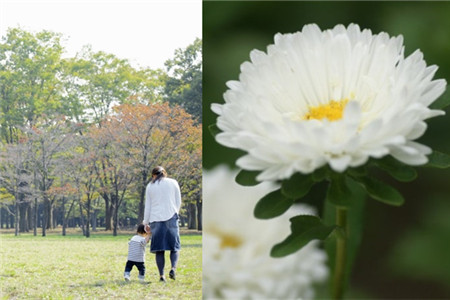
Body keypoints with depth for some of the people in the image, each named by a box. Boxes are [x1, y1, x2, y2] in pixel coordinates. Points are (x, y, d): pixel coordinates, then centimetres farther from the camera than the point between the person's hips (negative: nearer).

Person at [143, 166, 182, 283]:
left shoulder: (150, 186, 8)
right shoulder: (173, 183, 7)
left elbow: (147, 206, 8)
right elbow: (178, 202, 9)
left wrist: (146, 223, 14)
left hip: (156, 219, 1)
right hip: (171, 217, -1)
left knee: (159, 249, 5)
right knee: (175, 247, 5)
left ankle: (161, 275, -2)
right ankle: (173, 268, -18)